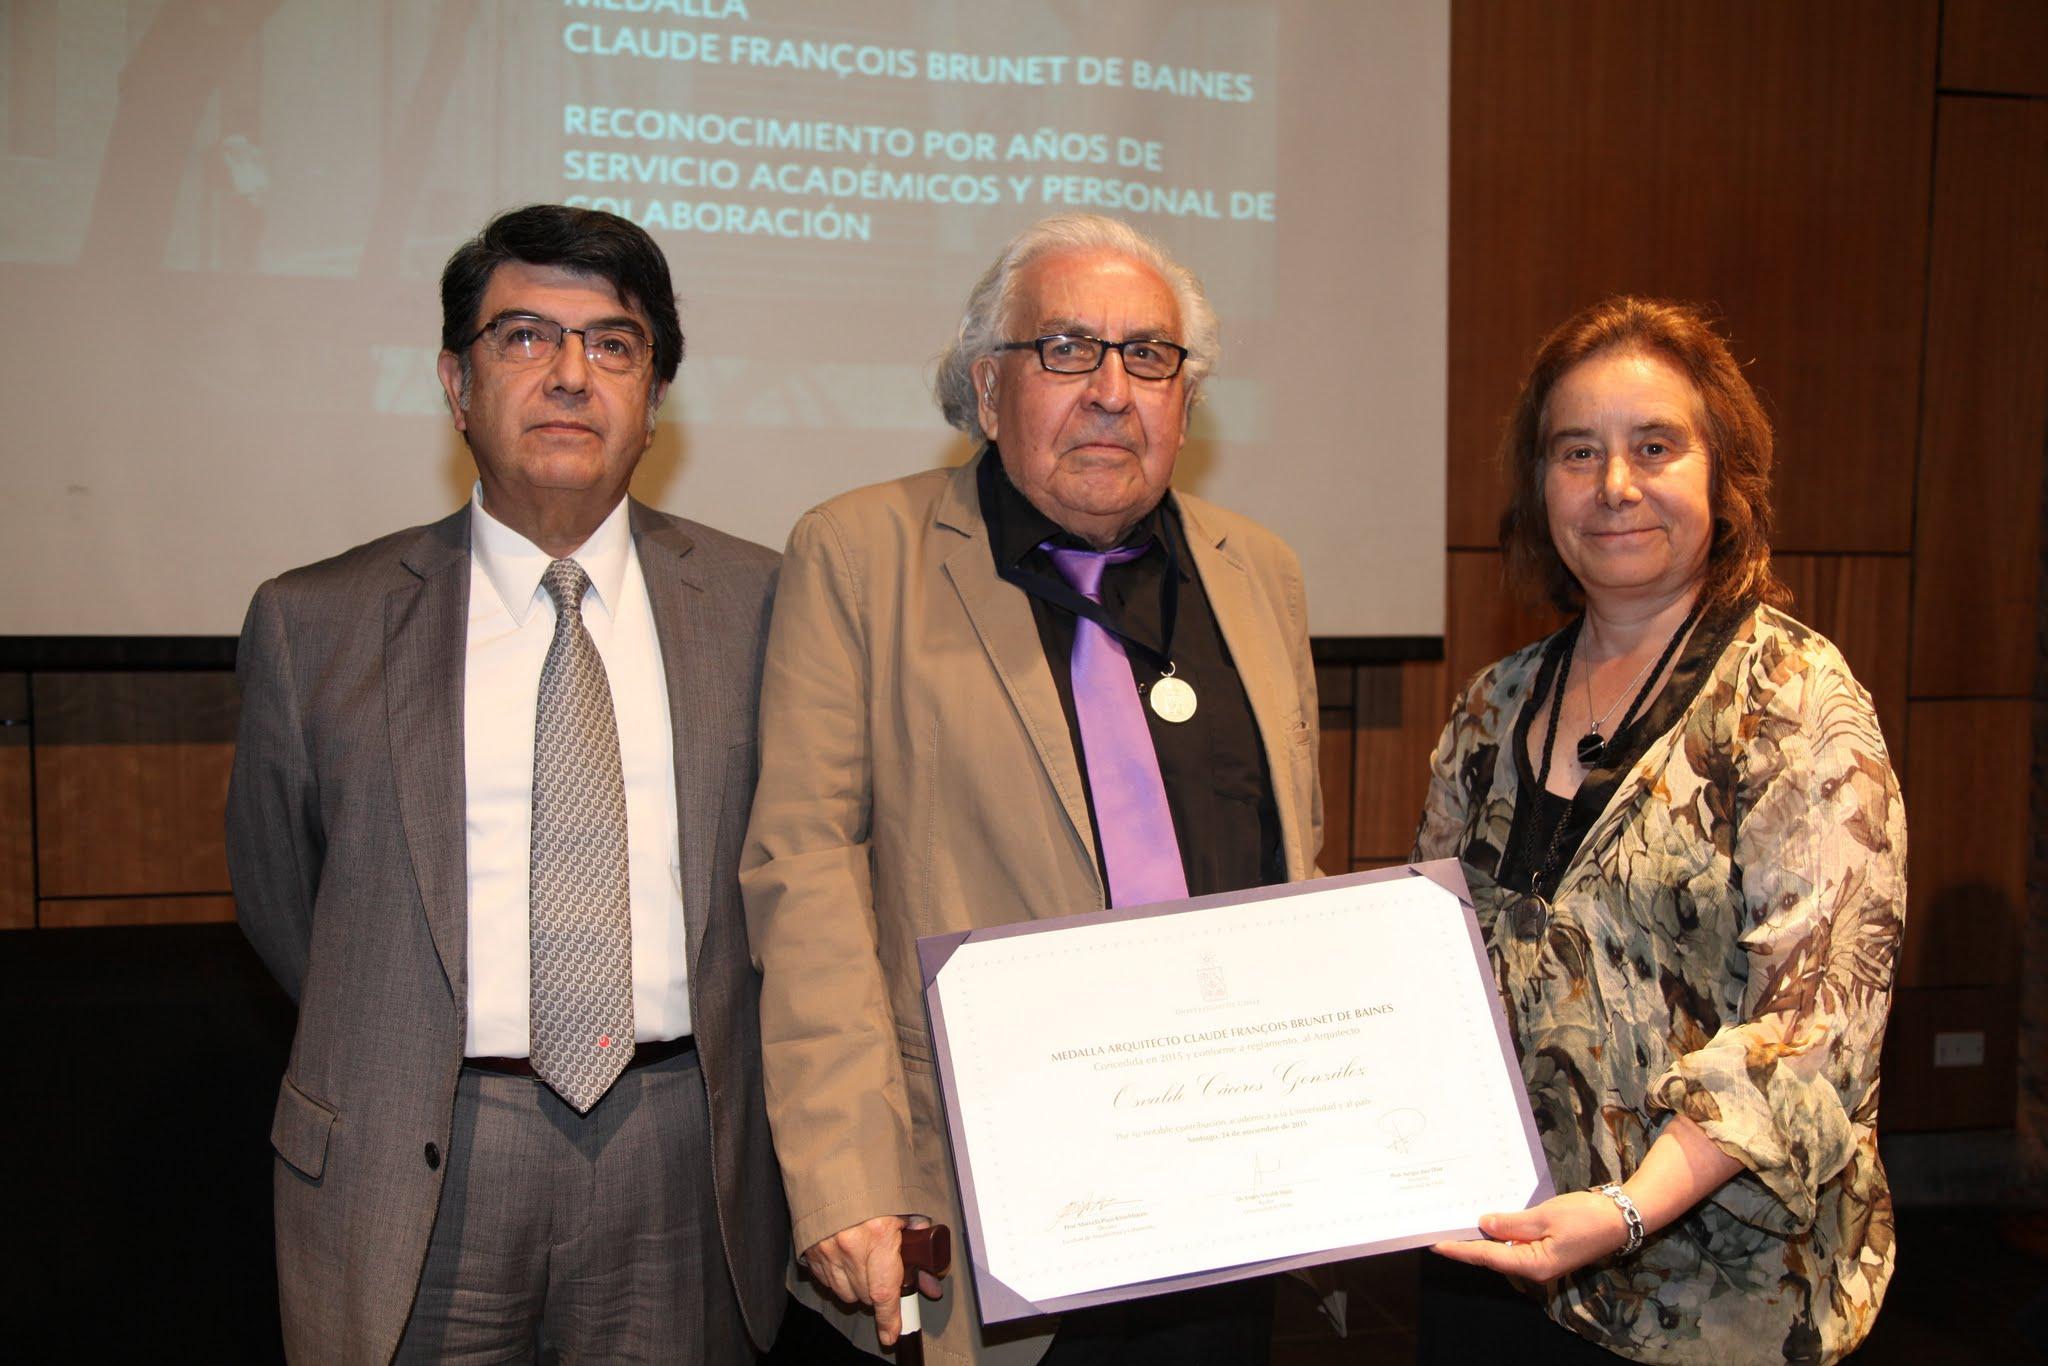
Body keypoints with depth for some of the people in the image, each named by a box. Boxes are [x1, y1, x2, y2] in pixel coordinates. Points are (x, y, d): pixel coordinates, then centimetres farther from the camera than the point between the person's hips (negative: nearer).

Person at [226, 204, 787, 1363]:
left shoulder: (755, 601, 2)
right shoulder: (316, 623, 1)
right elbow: (277, 892, 9)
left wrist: (720, 1051, 5)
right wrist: (403, 1045, 7)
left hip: (685, 1160, 1)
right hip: (418, 1167, 0)